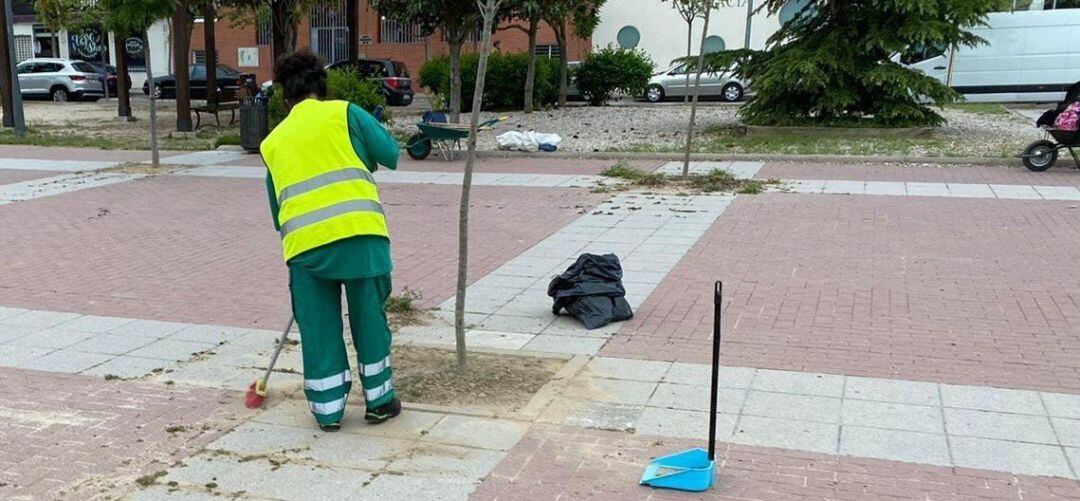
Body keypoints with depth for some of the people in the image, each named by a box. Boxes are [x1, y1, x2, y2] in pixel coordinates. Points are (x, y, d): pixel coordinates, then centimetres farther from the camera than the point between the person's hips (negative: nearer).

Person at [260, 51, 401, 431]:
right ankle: (379, 400, 24)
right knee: (369, 318, 13)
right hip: (360, 232, -2)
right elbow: (390, 156, 7)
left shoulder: (272, 142, 20)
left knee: (318, 327, 13)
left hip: (304, 242, 2)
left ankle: (328, 409, 21)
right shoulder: (343, 113, 8)